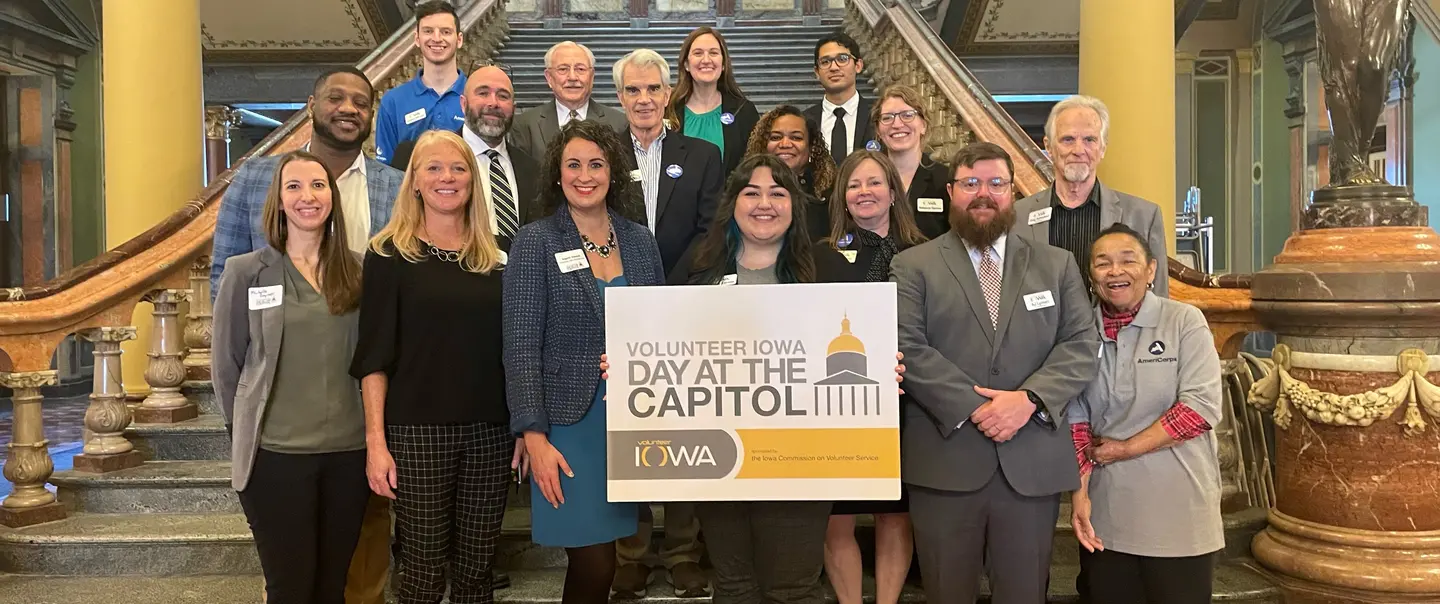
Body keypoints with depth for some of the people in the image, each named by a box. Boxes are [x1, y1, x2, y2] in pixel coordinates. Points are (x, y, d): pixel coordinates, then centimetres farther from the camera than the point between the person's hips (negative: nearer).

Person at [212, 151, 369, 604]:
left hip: (348, 450, 3)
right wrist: (246, 432, 5)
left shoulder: (356, 269, 4)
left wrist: (374, 434, 7)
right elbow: (226, 363, 3)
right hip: (275, 453, -2)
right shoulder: (246, 271, -4)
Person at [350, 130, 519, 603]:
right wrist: (375, 440, -10)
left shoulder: (494, 257, 10)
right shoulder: (389, 255, -1)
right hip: (416, 432, -3)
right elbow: (373, 356, -4)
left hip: (490, 431, 3)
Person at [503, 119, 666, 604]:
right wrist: (535, 436, -16)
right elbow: (521, 346, -9)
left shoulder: (640, 239, 7)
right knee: (594, 564, -4)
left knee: (598, 563, 9)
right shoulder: (536, 242, -5)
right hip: (569, 422, -4)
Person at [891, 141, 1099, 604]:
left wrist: (1029, 398, -12)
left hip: (1034, 464, 2)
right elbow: (909, 349, -6)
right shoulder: (913, 267, 5)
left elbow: (1082, 345, 4)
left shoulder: (1057, 264, 14)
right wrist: (974, 409, -15)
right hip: (944, 464, -2)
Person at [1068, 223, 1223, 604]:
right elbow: (1075, 420, 5)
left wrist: (1122, 449, -10)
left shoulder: (1184, 321, -4)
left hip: (1177, 517, -3)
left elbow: (1201, 407, -12)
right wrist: (1079, 493, -4)